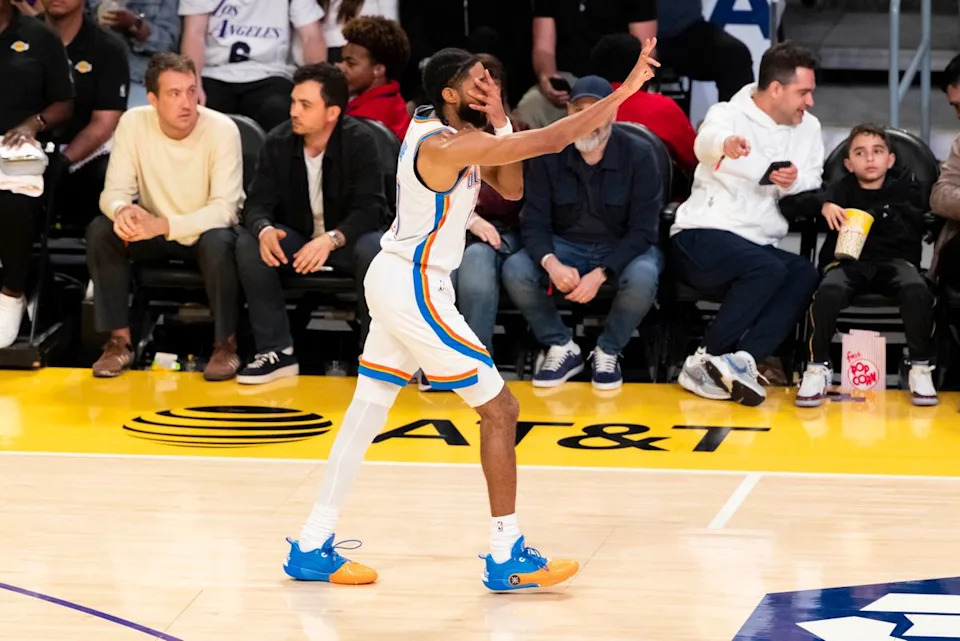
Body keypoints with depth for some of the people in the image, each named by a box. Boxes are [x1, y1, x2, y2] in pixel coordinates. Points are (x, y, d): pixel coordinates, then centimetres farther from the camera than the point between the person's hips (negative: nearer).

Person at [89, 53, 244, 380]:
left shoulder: (222, 129, -23)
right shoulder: (133, 123, -14)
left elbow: (224, 209, -27)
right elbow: (115, 190, -13)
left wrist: (163, 225, -40)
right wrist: (123, 210, -40)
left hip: (207, 231, -3)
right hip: (156, 231, 3)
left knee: (219, 242, -36)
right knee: (100, 231, -23)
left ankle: (226, 343, -16)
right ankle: (119, 340, -14)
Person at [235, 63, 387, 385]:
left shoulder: (359, 141, -17)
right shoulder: (278, 142, -8)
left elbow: (369, 208, -21)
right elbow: (258, 202, -9)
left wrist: (331, 239, -40)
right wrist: (264, 230, -35)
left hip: (346, 238, -3)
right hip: (294, 239, 3)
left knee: (373, 251, -37)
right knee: (248, 244, -26)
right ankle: (277, 352, -19)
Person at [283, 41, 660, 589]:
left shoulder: (446, 129, 5)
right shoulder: (446, 146, -24)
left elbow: (511, 188, 8)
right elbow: (553, 139, -29)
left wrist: (500, 121, -7)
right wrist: (626, 91, -27)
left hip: (396, 279, 10)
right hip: (415, 290, -10)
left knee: (368, 410, 13)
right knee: (501, 409, -2)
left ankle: (312, 548, 18)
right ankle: (507, 557, 3)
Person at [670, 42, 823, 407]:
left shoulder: (808, 127, 13)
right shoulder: (729, 114, -5)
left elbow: (813, 183, 6)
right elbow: (706, 142, -29)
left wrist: (794, 181, -18)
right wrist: (725, 144, -55)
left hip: (759, 246, 6)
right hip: (702, 238, -6)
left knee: (805, 275, -26)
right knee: (768, 267, -34)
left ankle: (740, 360, -35)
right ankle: (706, 359, -25)